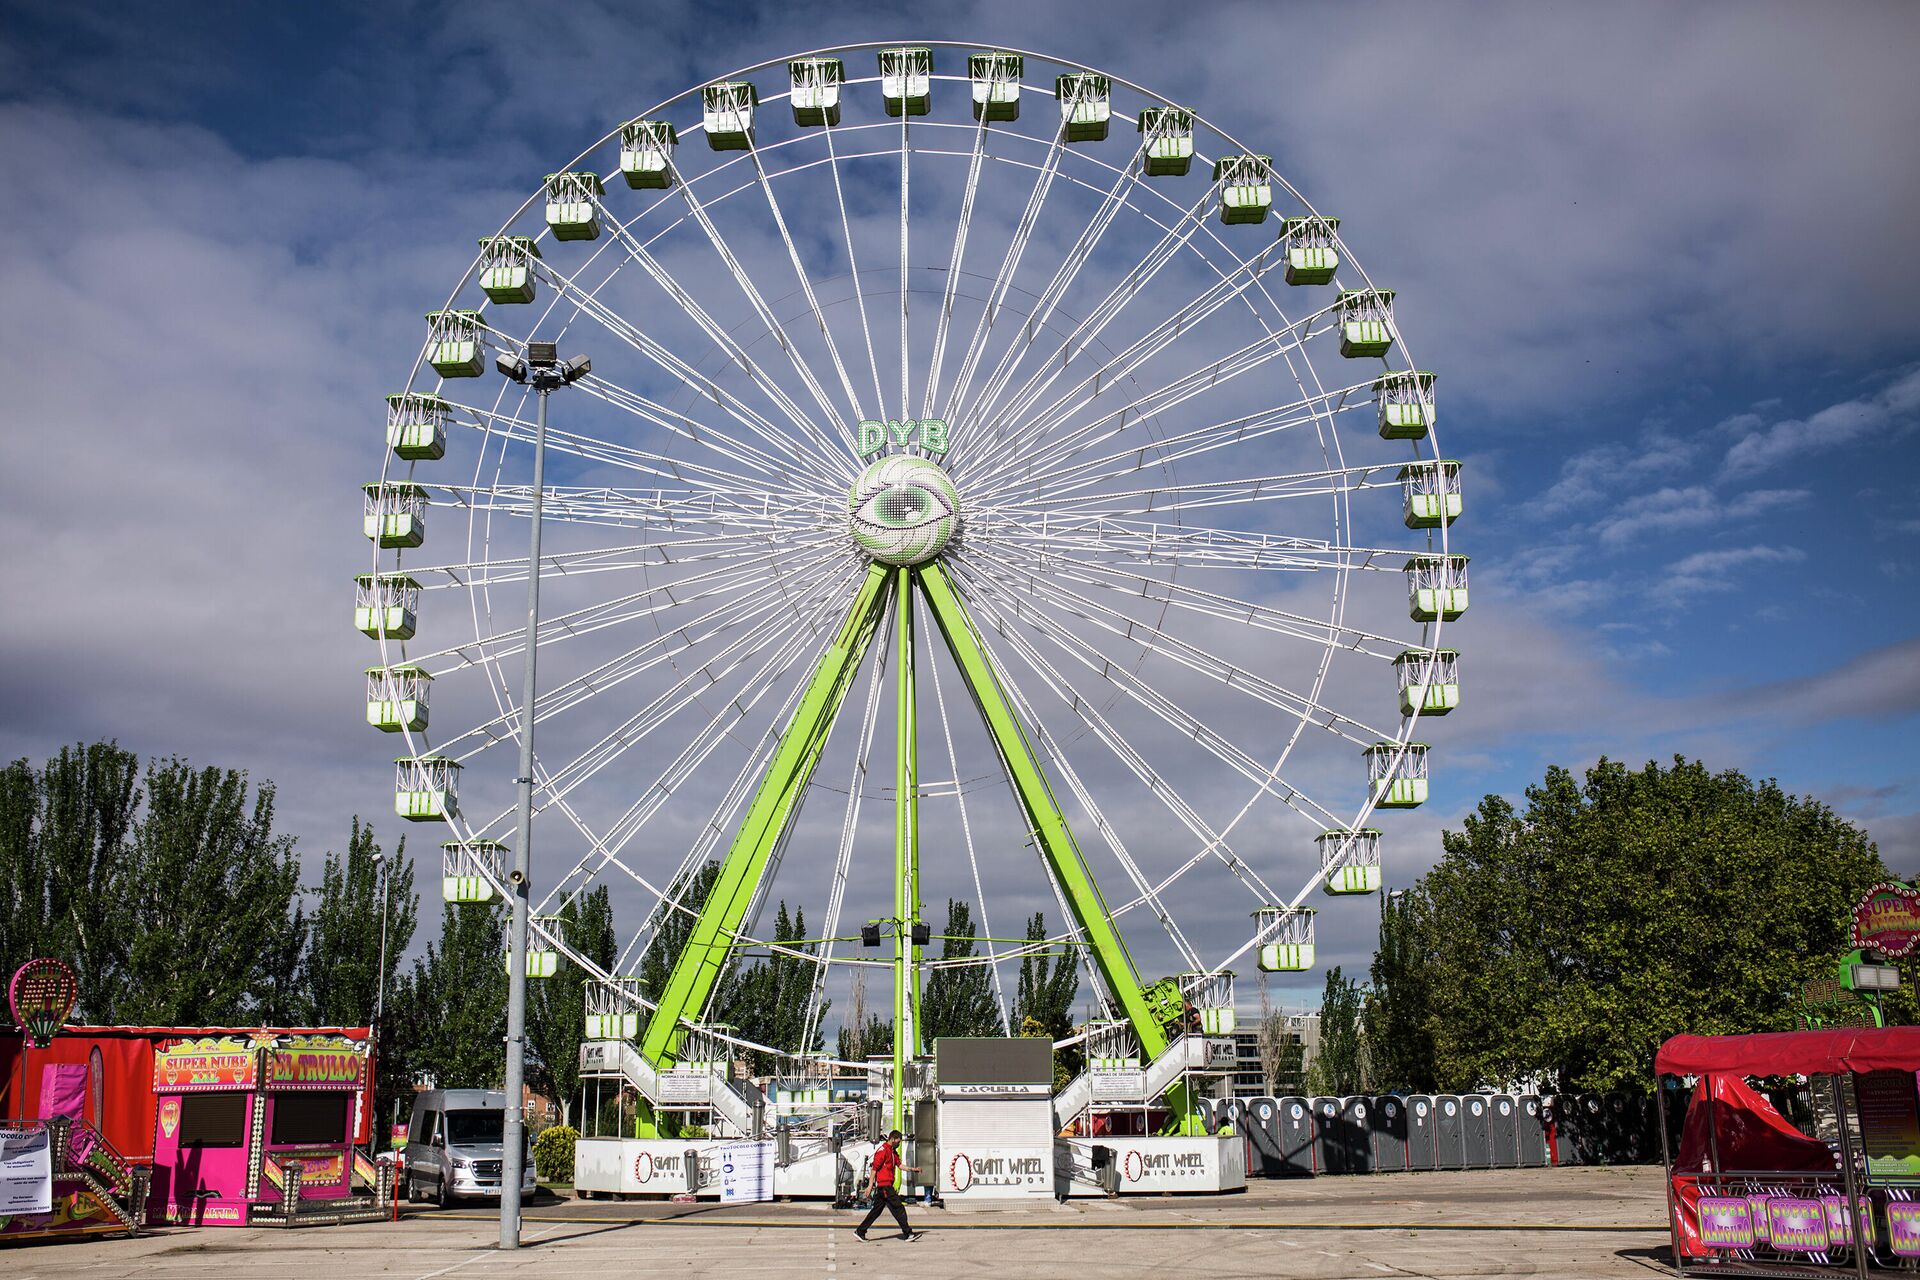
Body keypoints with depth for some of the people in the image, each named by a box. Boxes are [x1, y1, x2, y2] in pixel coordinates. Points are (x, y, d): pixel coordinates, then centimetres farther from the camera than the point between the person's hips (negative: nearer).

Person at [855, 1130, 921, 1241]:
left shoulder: (893, 1151, 18)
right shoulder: (882, 1150, -13)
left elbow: (899, 1165, 17)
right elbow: (874, 1168, -15)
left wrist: (912, 1169, 5)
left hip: (888, 1185, 10)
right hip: (884, 1185, -10)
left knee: (877, 1209, 12)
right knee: (898, 1208, -7)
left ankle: (860, 1231, 16)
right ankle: (908, 1233, -4)